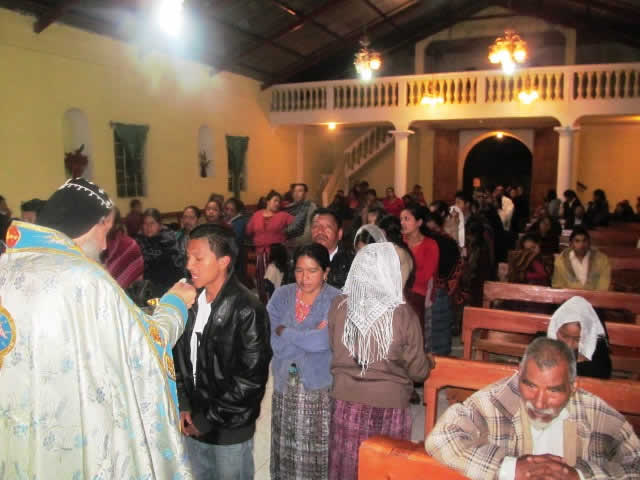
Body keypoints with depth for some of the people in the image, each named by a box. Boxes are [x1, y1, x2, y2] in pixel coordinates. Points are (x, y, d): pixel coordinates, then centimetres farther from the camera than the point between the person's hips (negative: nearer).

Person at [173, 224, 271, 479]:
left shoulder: (246, 310, -18)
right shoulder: (190, 301, 0)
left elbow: (251, 379, -18)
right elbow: (180, 357, 9)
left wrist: (209, 418, -13)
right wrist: (184, 406, 0)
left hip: (230, 430, -5)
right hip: (193, 423, 5)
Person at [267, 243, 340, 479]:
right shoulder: (281, 296, 0)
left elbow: (324, 341, -22)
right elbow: (274, 342, -9)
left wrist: (286, 332, -11)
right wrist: (310, 338, -16)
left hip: (320, 386, -3)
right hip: (285, 384, 3)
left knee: (318, 450, 6)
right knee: (287, 448, 15)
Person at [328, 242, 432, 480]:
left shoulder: (338, 306, -9)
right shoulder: (403, 314, -17)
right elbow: (418, 371, -6)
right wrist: (429, 362, 15)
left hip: (346, 401, 3)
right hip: (388, 406, -3)